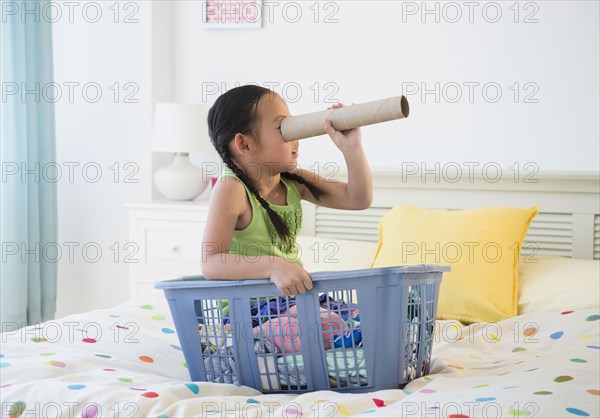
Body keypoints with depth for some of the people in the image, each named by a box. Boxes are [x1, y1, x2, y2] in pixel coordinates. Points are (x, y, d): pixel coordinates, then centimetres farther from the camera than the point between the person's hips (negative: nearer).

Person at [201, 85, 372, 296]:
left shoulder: (293, 181, 3)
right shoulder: (231, 187, -17)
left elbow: (359, 199, 6)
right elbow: (211, 263, -25)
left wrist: (351, 148, -8)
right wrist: (273, 267, -37)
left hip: (293, 293, 8)